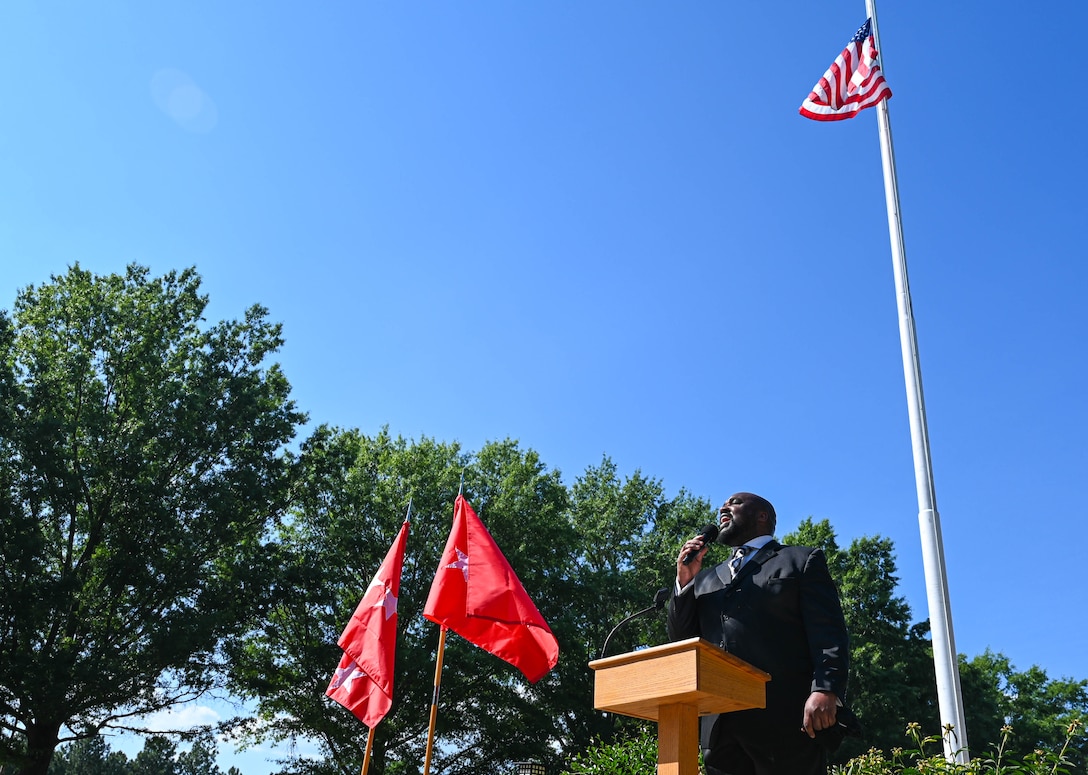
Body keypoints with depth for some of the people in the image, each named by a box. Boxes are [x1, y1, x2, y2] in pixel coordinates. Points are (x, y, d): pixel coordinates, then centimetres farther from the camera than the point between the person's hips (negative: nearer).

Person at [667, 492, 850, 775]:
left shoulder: (802, 560, 11)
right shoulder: (707, 578, 26)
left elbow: (828, 633, -2)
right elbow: (681, 640, 19)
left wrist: (825, 690, -19)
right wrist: (685, 580, 8)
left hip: (784, 719, -5)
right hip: (720, 725, 5)